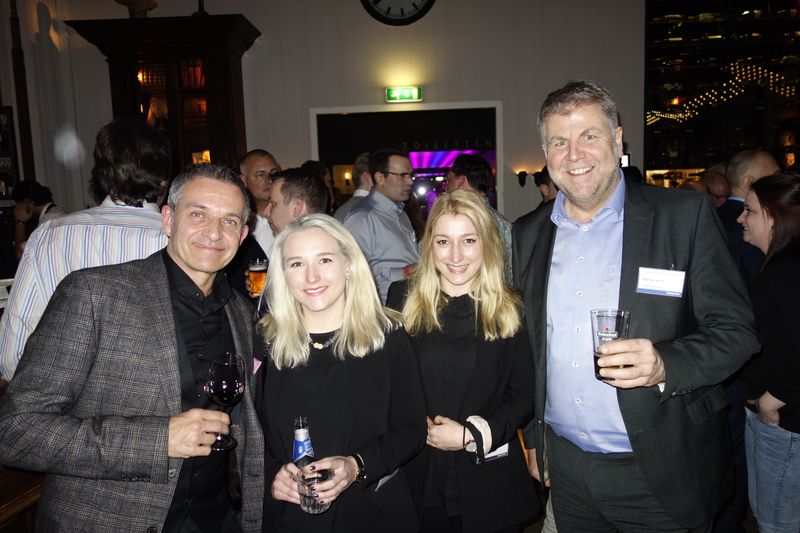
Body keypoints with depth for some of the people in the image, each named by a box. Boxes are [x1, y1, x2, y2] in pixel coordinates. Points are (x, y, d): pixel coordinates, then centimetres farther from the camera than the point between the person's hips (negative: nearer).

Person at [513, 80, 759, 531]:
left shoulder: (687, 216, -9)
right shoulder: (527, 234, 2)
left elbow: (736, 329, -8)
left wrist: (665, 366, -26)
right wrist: (533, 436, 11)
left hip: (663, 473, -3)